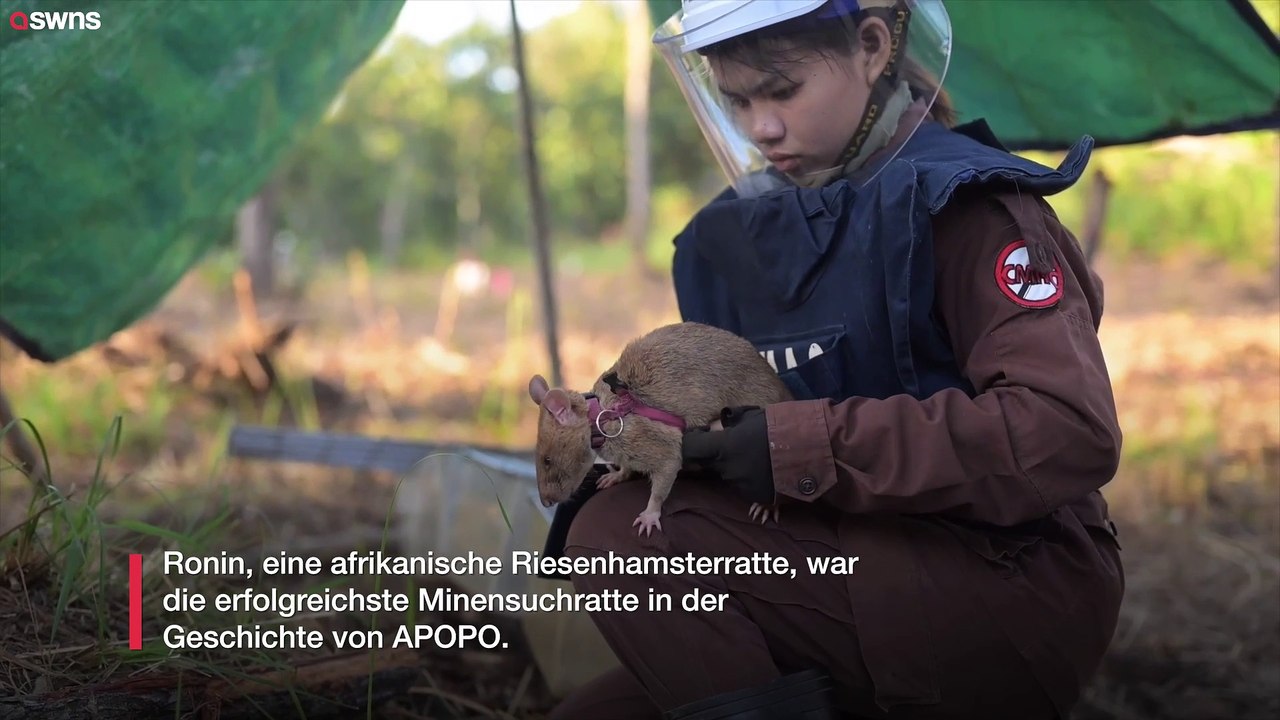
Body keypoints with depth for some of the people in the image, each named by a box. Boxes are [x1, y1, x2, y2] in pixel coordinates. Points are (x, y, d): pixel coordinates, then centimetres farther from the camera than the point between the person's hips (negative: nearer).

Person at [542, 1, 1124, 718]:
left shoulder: (957, 204, -10)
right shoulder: (731, 238, 10)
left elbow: (1071, 431, -23)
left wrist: (808, 445, -25)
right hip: (864, 587, 7)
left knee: (620, 534, -20)